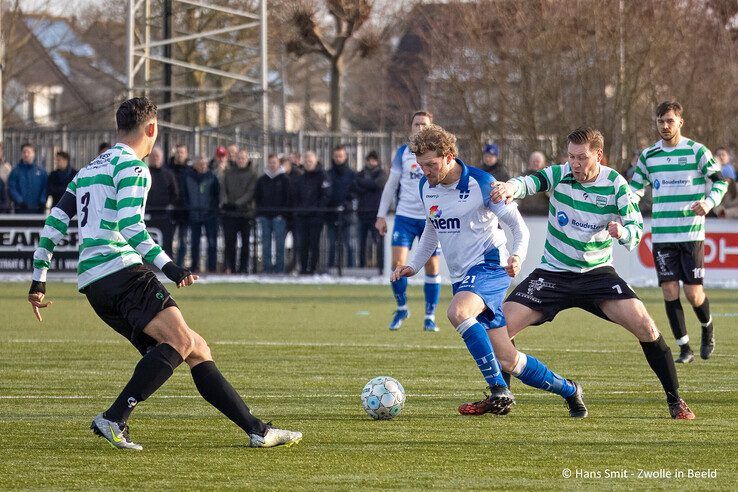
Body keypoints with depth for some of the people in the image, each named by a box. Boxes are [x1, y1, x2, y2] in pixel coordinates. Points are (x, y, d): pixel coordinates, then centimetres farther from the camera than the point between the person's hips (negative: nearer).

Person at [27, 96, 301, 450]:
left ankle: (257, 430, 2)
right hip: (121, 269, -9)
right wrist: (168, 266, -20)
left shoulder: (88, 171, 25)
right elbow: (130, 226, -15)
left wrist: (38, 281, 24)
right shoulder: (132, 166, -2)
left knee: (196, 349, 7)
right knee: (180, 339, -21)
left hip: (92, 283, 9)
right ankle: (113, 419, -29)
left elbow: (54, 225, 22)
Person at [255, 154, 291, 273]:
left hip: (279, 215, -3)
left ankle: (279, 267, -2)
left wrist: (283, 213, -8)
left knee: (279, 242, -5)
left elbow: (288, 197, 0)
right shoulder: (262, 180, 12)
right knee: (266, 242, 2)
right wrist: (259, 212, 3)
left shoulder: (284, 179, 4)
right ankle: (267, 267, 6)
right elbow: (257, 197, 14)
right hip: (265, 215, 3)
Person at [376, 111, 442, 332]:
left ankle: (430, 316, 12)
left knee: (432, 267, 1)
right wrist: (381, 216, 4)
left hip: (432, 218, -1)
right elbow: (390, 185, 9)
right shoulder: (403, 153, 5)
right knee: (397, 263, -11)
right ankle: (401, 308, 9)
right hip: (405, 216, 1)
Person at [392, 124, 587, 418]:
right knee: (508, 361, 1)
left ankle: (499, 391, -32)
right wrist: (413, 266, 13)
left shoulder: (481, 184, -13)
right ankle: (568, 390, 22)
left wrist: (517, 256, -26)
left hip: (489, 268, -7)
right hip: (461, 278, 7)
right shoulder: (426, 187, 7)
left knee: (457, 312, -37)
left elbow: (518, 226, -7)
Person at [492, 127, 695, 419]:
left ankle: (674, 400, -3)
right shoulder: (559, 175, -9)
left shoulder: (615, 185, -10)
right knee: (500, 327, -12)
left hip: (597, 272, -1)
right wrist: (511, 187, -52)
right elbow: (530, 182, -28)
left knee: (644, 326, -19)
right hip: (553, 272, 1)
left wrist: (623, 232, -39)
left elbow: (636, 230, -15)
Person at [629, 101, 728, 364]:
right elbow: (635, 188, 19)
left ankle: (707, 327, 27)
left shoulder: (697, 151, -2)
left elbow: (720, 182, 0)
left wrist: (709, 202, -19)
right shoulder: (648, 155, 9)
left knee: (693, 294, -5)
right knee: (669, 290, -5)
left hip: (691, 233, -3)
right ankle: (684, 349, 4)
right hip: (661, 235, 3)